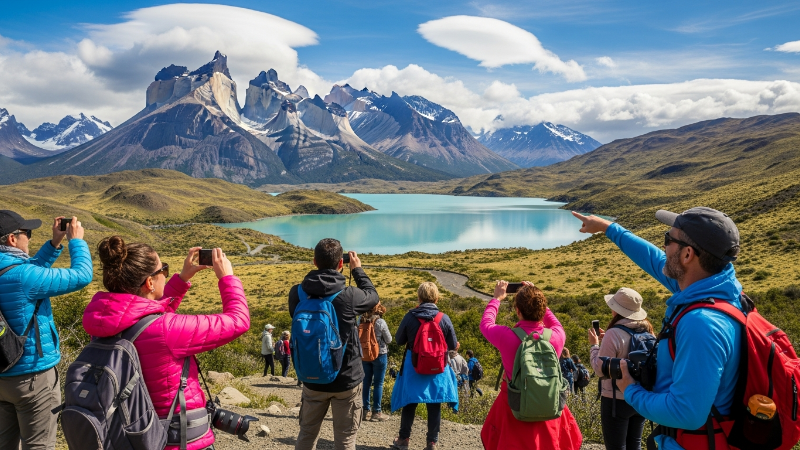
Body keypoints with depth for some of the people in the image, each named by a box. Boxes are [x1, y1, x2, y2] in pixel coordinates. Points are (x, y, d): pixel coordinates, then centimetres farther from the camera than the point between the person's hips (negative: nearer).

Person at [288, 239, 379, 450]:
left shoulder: (297, 294, -10)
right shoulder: (349, 296, -19)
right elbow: (373, 296, 2)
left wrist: (321, 270, 13)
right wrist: (357, 270, 16)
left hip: (313, 379, 3)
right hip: (347, 380, -3)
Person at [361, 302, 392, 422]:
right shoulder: (380, 322, -18)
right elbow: (388, 340, -7)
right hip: (379, 355, -4)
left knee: (366, 382, 14)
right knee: (378, 384, 6)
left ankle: (365, 410, 21)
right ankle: (376, 412, 11)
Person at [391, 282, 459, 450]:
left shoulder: (410, 317, -11)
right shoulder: (444, 318, -10)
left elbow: (399, 340, 1)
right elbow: (453, 345, -1)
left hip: (413, 368, 0)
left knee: (409, 404, 15)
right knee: (434, 406, 12)